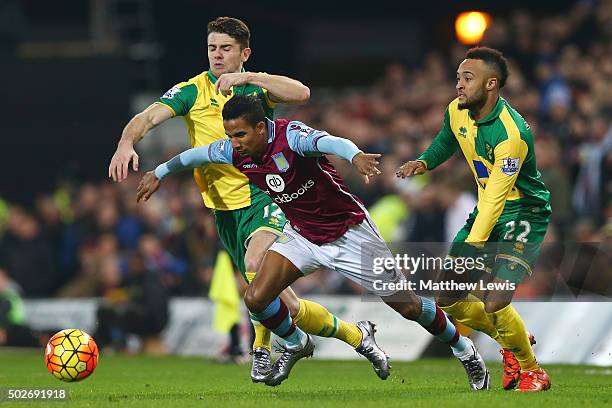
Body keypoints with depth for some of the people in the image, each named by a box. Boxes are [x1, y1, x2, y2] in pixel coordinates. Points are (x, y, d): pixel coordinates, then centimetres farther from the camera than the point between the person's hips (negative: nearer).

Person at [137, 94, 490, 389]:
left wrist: (355, 154, -72)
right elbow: (199, 153, 11)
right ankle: (297, 344, 21)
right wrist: (160, 173, 23)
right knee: (256, 298, -10)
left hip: (349, 232, -5)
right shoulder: (236, 152, -10)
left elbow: (329, 142, -51)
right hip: (303, 236, 6)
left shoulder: (290, 136, -30)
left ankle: (465, 351, 24)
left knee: (407, 305, 0)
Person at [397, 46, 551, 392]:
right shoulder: (457, 112, -4)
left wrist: (472, 246, -38)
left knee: (494, 304, -22)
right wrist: (424, 163, 0)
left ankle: (532, 371, 3)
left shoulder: (511, 133, -28)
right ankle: (512, 341, 31)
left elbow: (495, 197, -31)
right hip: (485, 211, 8)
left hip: (524, 214, -8)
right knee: (448, 301, 6)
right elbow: (446, 141, 21)